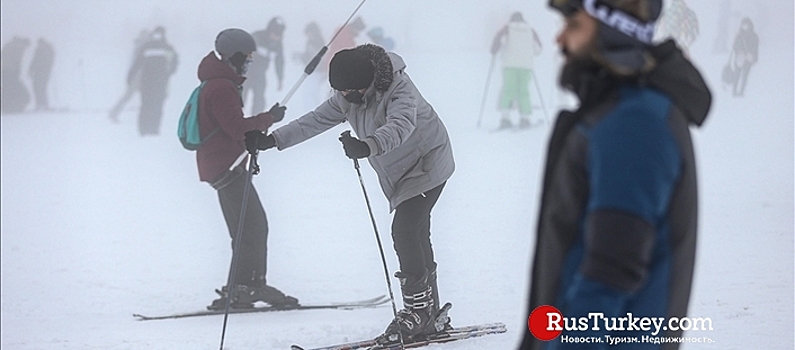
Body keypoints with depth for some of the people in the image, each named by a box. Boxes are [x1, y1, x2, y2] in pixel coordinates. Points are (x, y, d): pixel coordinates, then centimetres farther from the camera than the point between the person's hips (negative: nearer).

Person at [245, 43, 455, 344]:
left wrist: (366, 146, -64)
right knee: (415, 237, 10)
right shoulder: (347, 99, -5)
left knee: (404, 231, -18)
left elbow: (400, 125, -46)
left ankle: (418, 310, -13)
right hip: (398, 173, 8)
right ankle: (431, 313, 16)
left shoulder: (399, 89, -29)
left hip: (428, 163, -8)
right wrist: (272, 140, -12)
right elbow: (315, 121, -2)